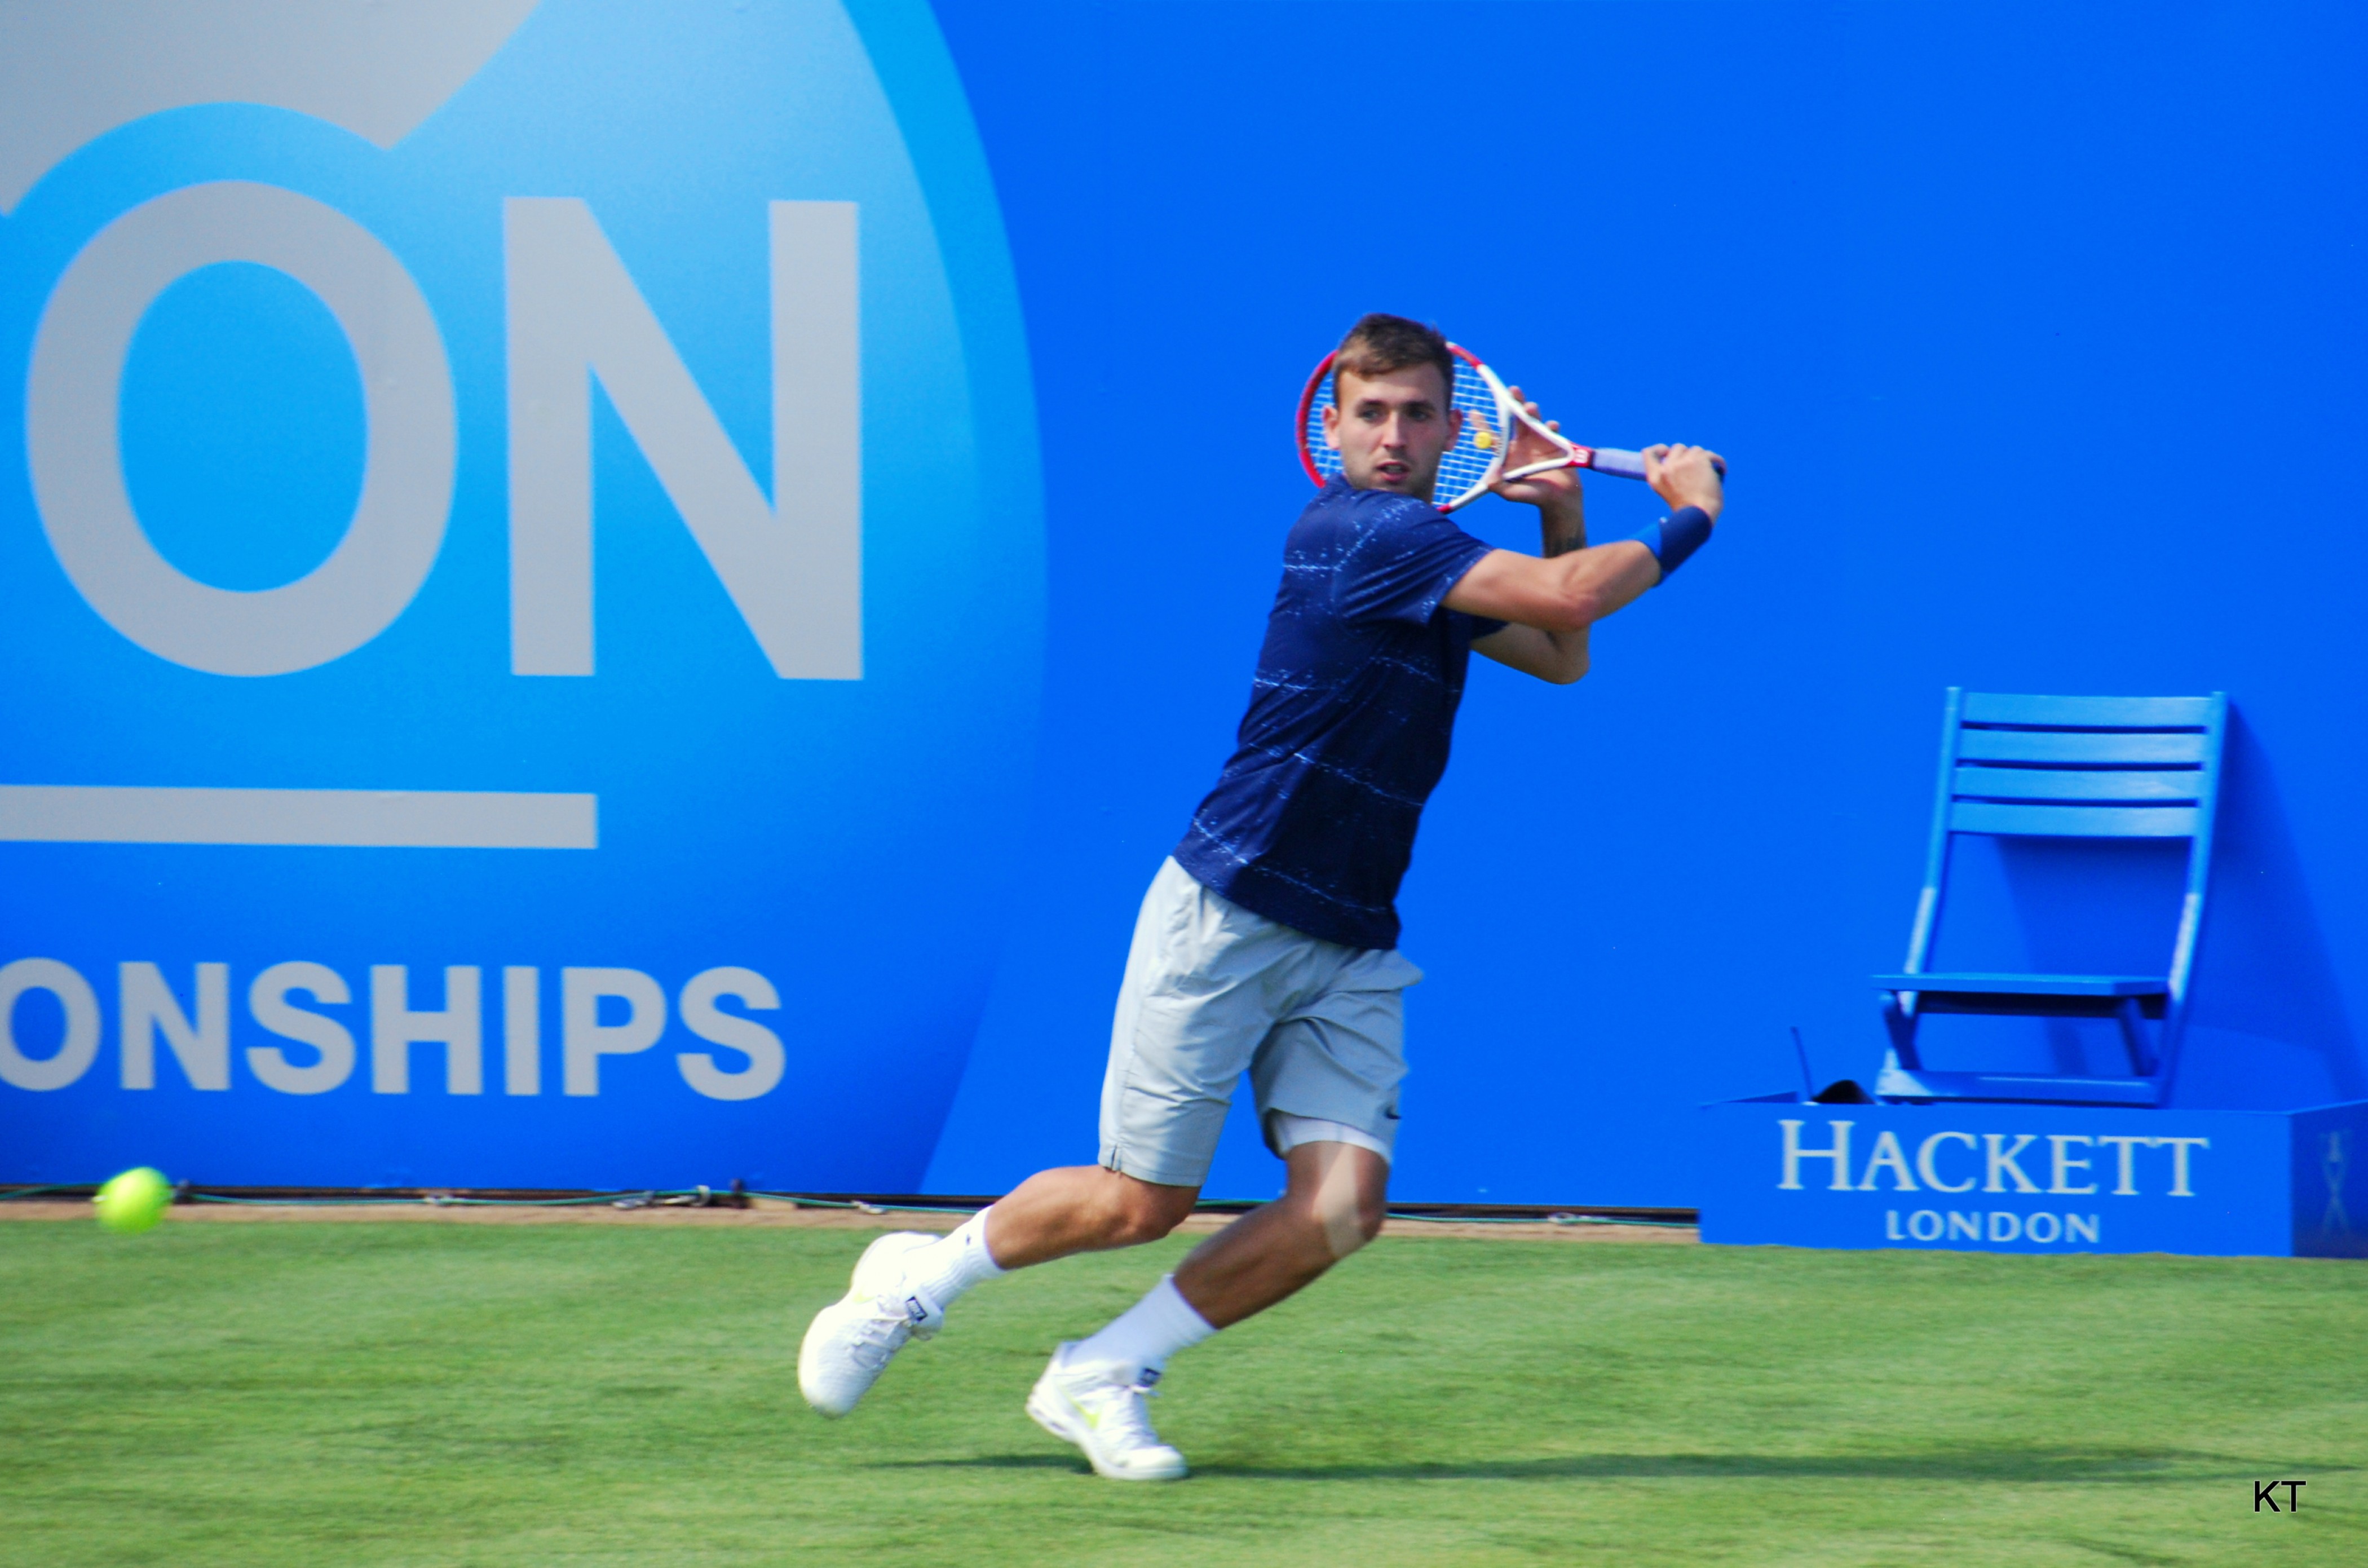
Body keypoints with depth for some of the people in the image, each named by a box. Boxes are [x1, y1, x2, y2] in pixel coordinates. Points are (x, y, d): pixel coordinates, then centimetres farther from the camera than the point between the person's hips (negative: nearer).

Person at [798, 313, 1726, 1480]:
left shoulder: (1435, 560, 12)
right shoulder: (1358, 534, -17)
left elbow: (1560, 657, 28)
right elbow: (1563, 598, -25)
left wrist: (1561, 510, 14)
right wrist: (1689, 518, -10)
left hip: (1350, 948, 8)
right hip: (1226, 915, -8)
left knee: (1340, 1205, -10)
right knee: (1141, 1202, -2)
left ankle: (1103, 1377, 6)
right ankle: (916, 1277, 25)